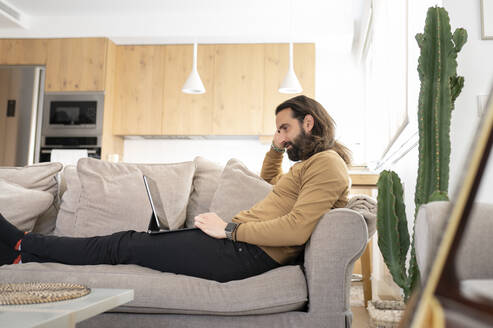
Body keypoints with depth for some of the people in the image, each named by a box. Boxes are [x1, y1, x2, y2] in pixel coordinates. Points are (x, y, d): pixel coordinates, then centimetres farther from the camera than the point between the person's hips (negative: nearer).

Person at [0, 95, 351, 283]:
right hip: (236, 241, 10)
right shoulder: (309, 164, 22)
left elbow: (295, 230, -24)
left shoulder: (327, 164, -11)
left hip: (241, 254, -10)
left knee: (122, 245, -2)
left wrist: (229, 228, -18)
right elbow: (270, 184, 42)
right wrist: (277, 149, 25)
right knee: (133, 239, 6)